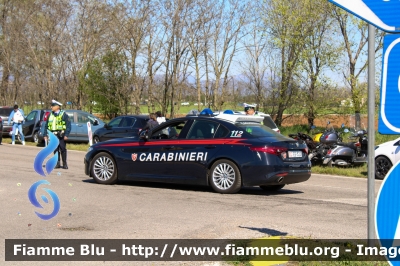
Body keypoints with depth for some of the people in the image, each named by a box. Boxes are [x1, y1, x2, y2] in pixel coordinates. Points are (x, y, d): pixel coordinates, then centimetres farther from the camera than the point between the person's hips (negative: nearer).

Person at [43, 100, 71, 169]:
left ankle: (64, 164, 4)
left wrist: (66, 135, -13)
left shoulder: (64, 114, -1)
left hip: (61, 135, -4)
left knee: (63, 149, -3)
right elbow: (46, 126, 18)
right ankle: (57, 163, 10)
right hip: (53, 135, 4)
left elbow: (68, 125, -6)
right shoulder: (50, 115, 15)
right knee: (55, 149, 4)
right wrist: (45, 135, 11)